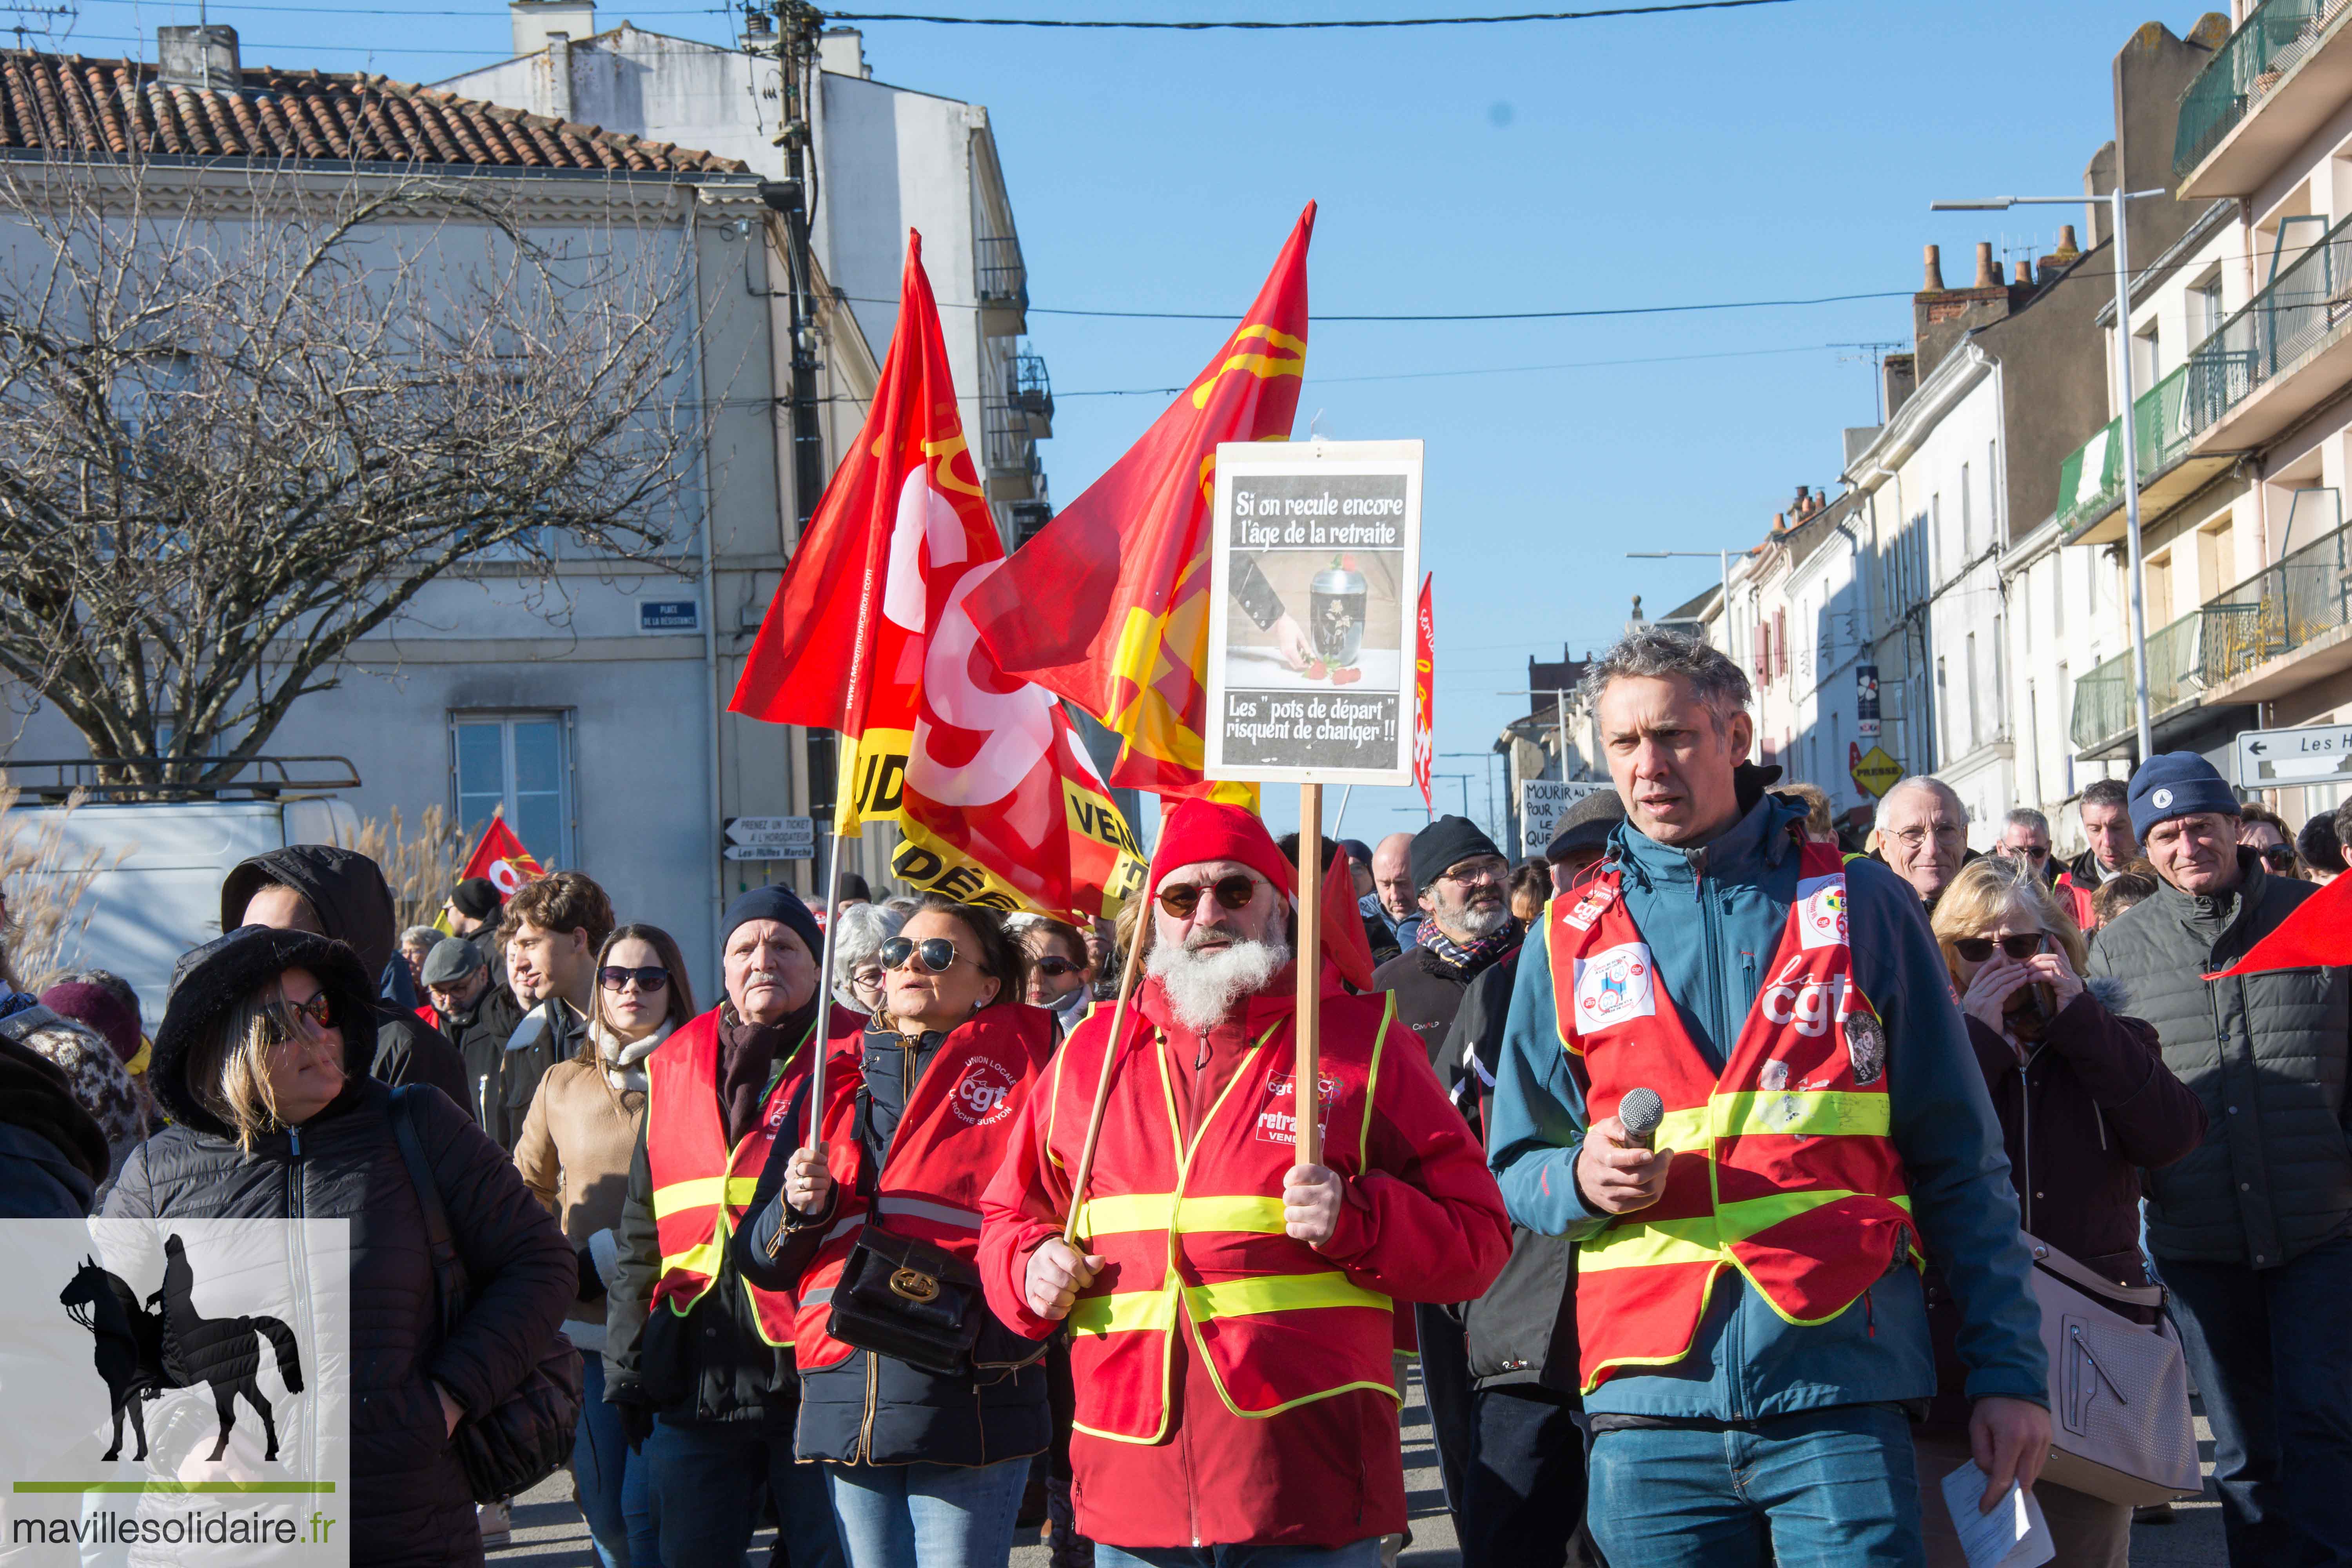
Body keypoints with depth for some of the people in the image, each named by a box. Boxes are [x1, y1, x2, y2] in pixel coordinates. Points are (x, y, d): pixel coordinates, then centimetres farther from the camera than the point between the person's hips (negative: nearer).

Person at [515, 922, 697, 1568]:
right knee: (601, 1505, 7)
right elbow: (524, 1191, 24)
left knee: (647, 1507, -9)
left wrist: (603, 1257, -9)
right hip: (584, 1323, 4)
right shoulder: (562, 1084, 12)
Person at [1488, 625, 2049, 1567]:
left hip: (1840, 1392, -2)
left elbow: (1958, 1163, 7)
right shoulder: (1568, 944, 11)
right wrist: (1580, 1180, -8)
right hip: (1651, 1407, 2)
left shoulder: (1859, 907, 7)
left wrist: (2008, 1369, 1)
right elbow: (1516, 1166, 16)